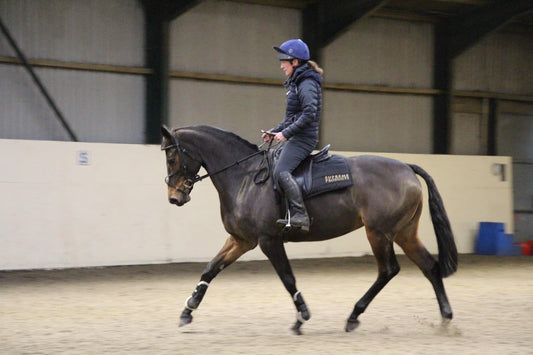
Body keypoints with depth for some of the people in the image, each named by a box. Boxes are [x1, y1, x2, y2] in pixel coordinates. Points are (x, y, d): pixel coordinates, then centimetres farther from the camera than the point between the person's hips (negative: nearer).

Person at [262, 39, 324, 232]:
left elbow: (309, 114, -24)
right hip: (295, 137, 11)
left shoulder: (307, 85, -12)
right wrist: (274, 132, 15)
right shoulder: (296, 84, 19)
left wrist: (286, 133, -23)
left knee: (281, 172, -25)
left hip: (303, 138, -11)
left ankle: (300, 215, -29)